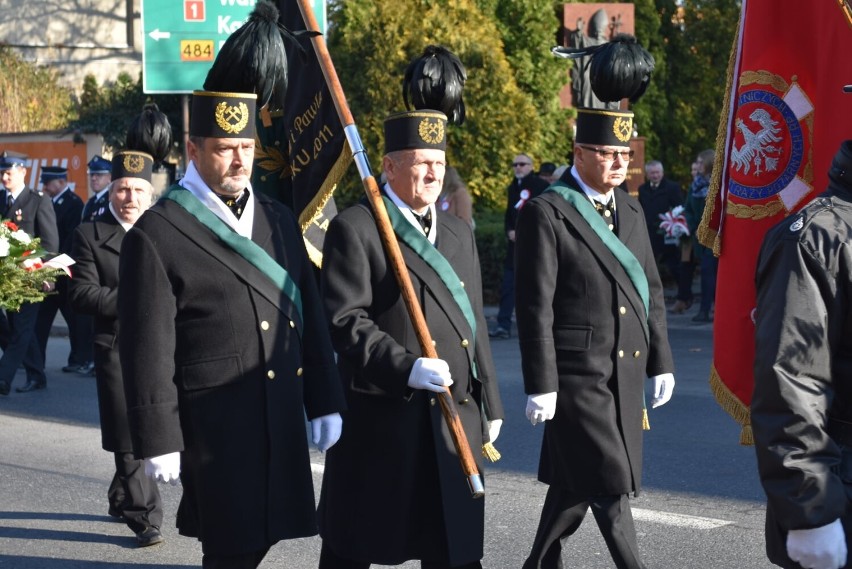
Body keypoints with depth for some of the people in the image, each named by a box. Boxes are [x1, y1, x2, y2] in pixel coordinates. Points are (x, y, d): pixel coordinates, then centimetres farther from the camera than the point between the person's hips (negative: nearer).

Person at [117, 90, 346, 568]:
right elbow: (148, 349, -10)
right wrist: (159, 441, -12)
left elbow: (310, 317, 14)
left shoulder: (279, 221, 11)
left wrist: (325, 402, 11)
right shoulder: (156, 236, -9)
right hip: (215, 422, -6)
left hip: (283, 418, 6)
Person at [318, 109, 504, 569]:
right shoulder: (354, 229, -6)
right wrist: (406, 368, -25)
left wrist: (490, 405, 17)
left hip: (456, 420, 6)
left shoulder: (460, 234, 16)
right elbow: (345, 321, -15)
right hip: (380, 420, -6)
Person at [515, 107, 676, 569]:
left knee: (575, 482, 15)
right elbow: (536, 307, -12)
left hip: (627, 373, 7)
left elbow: (650, 291, 17)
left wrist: (660, 362, 13)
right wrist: (540, 386, -14)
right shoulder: (546, 213, -9)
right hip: (578, 374, -7)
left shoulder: (630, 210, 12)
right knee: (609, 485, -6)